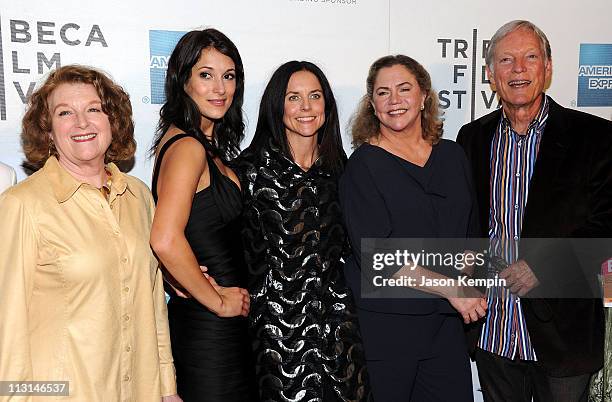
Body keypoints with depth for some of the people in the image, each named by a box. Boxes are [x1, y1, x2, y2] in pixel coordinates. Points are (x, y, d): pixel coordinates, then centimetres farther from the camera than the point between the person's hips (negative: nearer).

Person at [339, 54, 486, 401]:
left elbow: (469, 233, 16)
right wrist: (451, 288, -17)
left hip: (445, 321, 5)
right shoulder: (363, 166, -7)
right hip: (381, 324, -4)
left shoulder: (452, 156, 9)